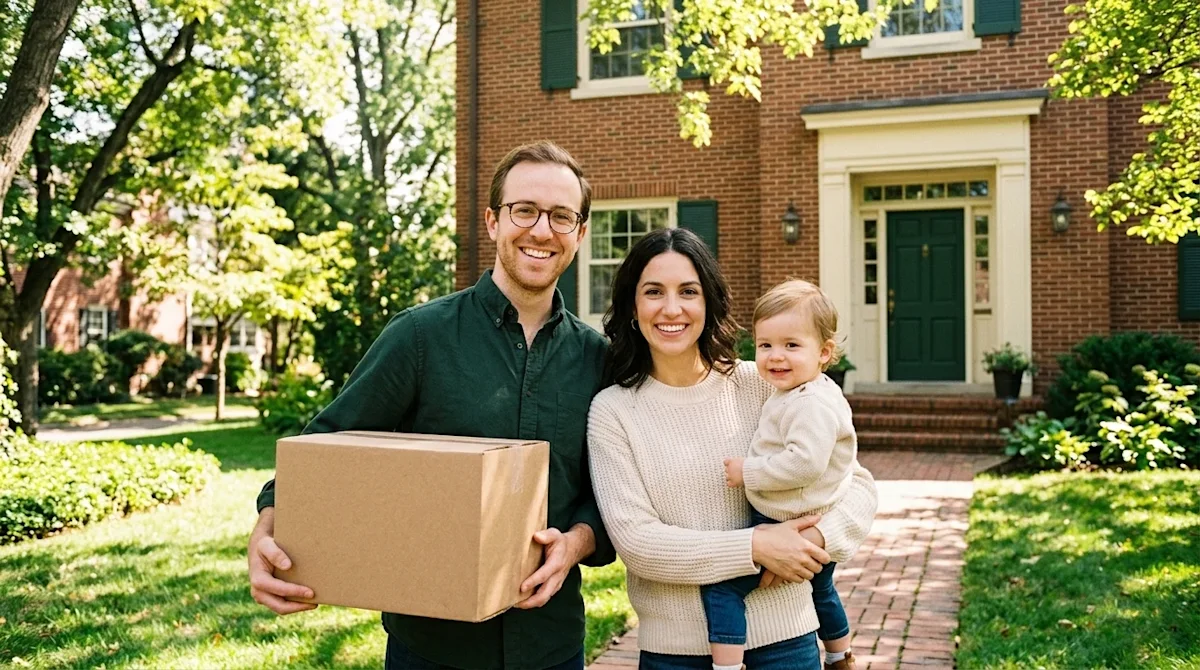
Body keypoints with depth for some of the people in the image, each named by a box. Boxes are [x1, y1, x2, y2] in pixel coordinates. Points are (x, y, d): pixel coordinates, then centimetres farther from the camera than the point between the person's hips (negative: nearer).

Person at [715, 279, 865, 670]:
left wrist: (749, 472, -26)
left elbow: (805, 462, -34)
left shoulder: (813, 403, -24)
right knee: (821, 592, 33)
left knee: (721, 583, -16)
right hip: (820, 529, 11)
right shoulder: (799, 394, 8)